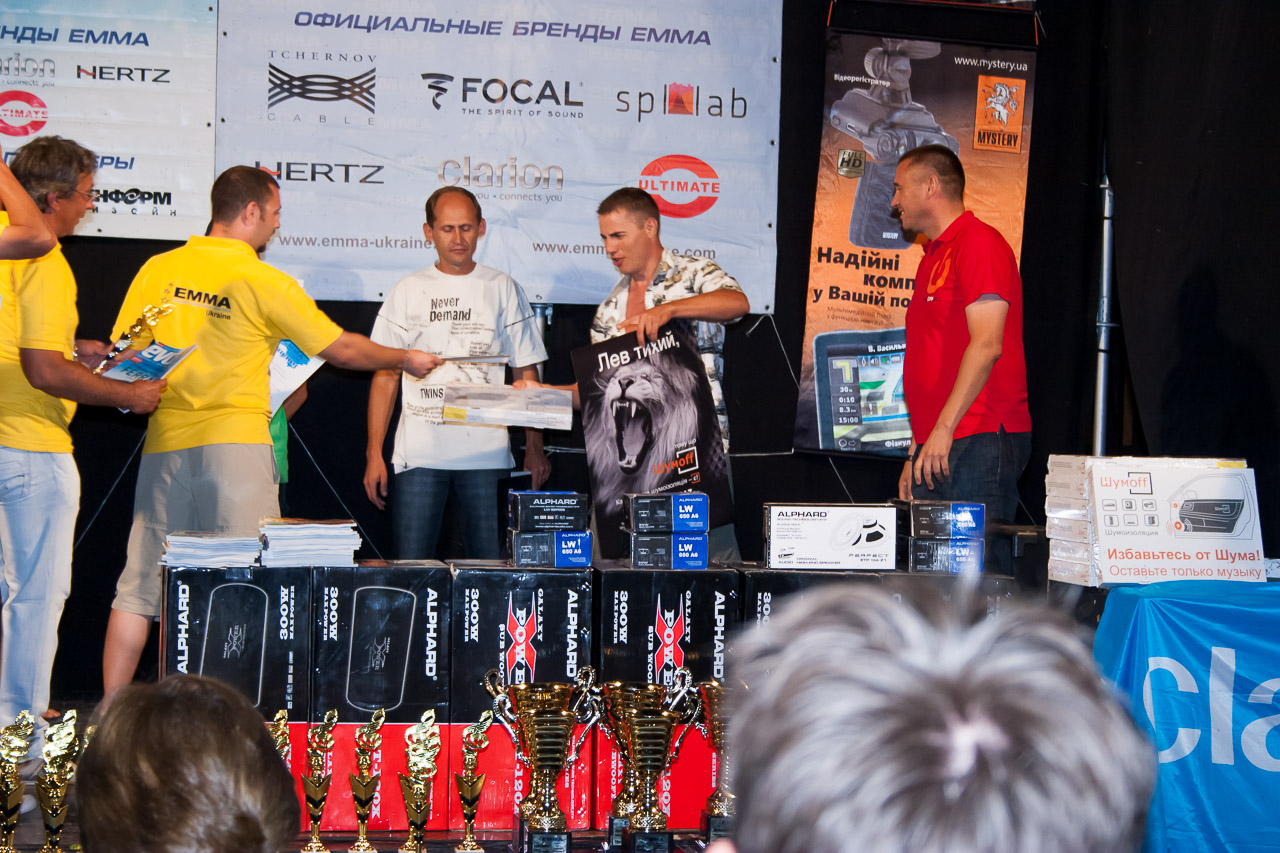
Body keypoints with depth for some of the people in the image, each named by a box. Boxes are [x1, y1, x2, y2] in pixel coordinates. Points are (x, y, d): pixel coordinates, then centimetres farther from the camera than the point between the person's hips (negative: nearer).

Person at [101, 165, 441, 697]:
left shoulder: (159, 269, 5)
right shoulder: (264, 283, -6)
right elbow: (341, 349, 2)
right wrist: (405, 359, 17)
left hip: (165, 439, 4)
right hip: (234, 441, -4)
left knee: (140, 581, 8)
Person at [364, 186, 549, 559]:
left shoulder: (503, 289, 9)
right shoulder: (409, 291, 9)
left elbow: (526, 373, 9)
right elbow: (385, 376, 9)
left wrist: (534, 447, 1)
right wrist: (374, 452, 1)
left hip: (487, 452, 0)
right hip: (419, 453, 0)